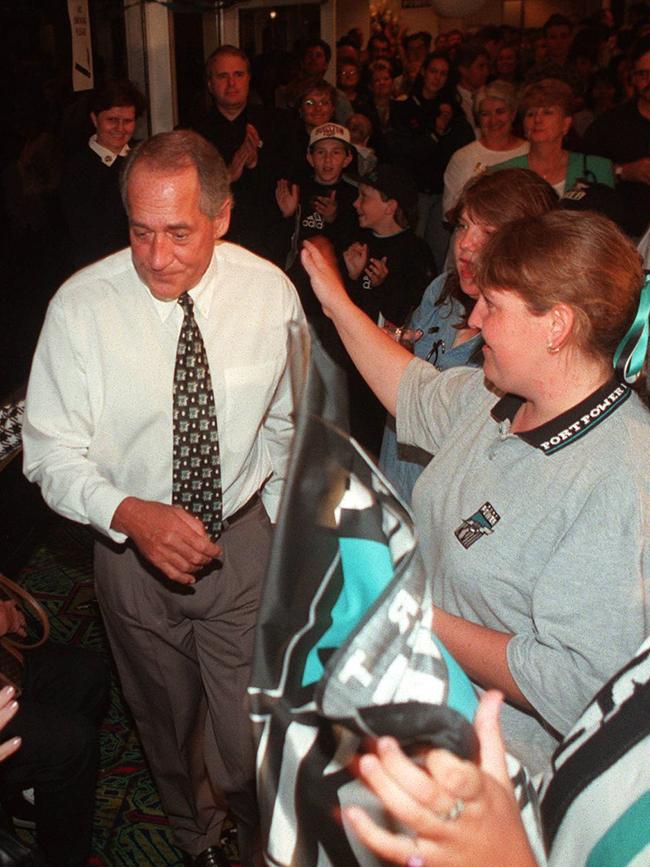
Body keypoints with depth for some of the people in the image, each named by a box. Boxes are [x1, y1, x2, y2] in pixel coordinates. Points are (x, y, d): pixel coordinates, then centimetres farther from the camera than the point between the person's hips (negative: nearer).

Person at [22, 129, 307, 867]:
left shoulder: (270, 292, -11)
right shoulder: (81, 306, -17)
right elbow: (51, 452, -13)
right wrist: (130, 514, -30)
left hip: (244, 540, 0)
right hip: (132, 549, 0)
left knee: (248, 739, 9)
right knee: (167, 725, 22)